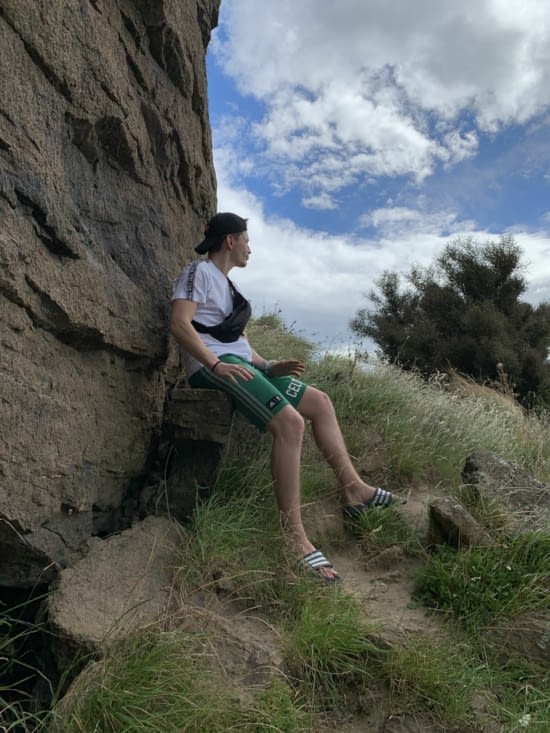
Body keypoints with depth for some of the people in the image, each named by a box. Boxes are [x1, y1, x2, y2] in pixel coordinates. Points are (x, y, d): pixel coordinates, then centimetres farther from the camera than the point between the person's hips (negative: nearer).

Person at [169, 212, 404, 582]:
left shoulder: (227, 284, 26)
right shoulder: (200, 272, -1)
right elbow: (179, 324, -16)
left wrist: (268, 366, 7)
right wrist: (216, 364, -25)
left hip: (241, 365, 10)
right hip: (214, 367, -10)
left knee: (320, 402, 4)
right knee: (289, 422, -28)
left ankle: (354, 489, 7)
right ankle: (295, 537, -27)